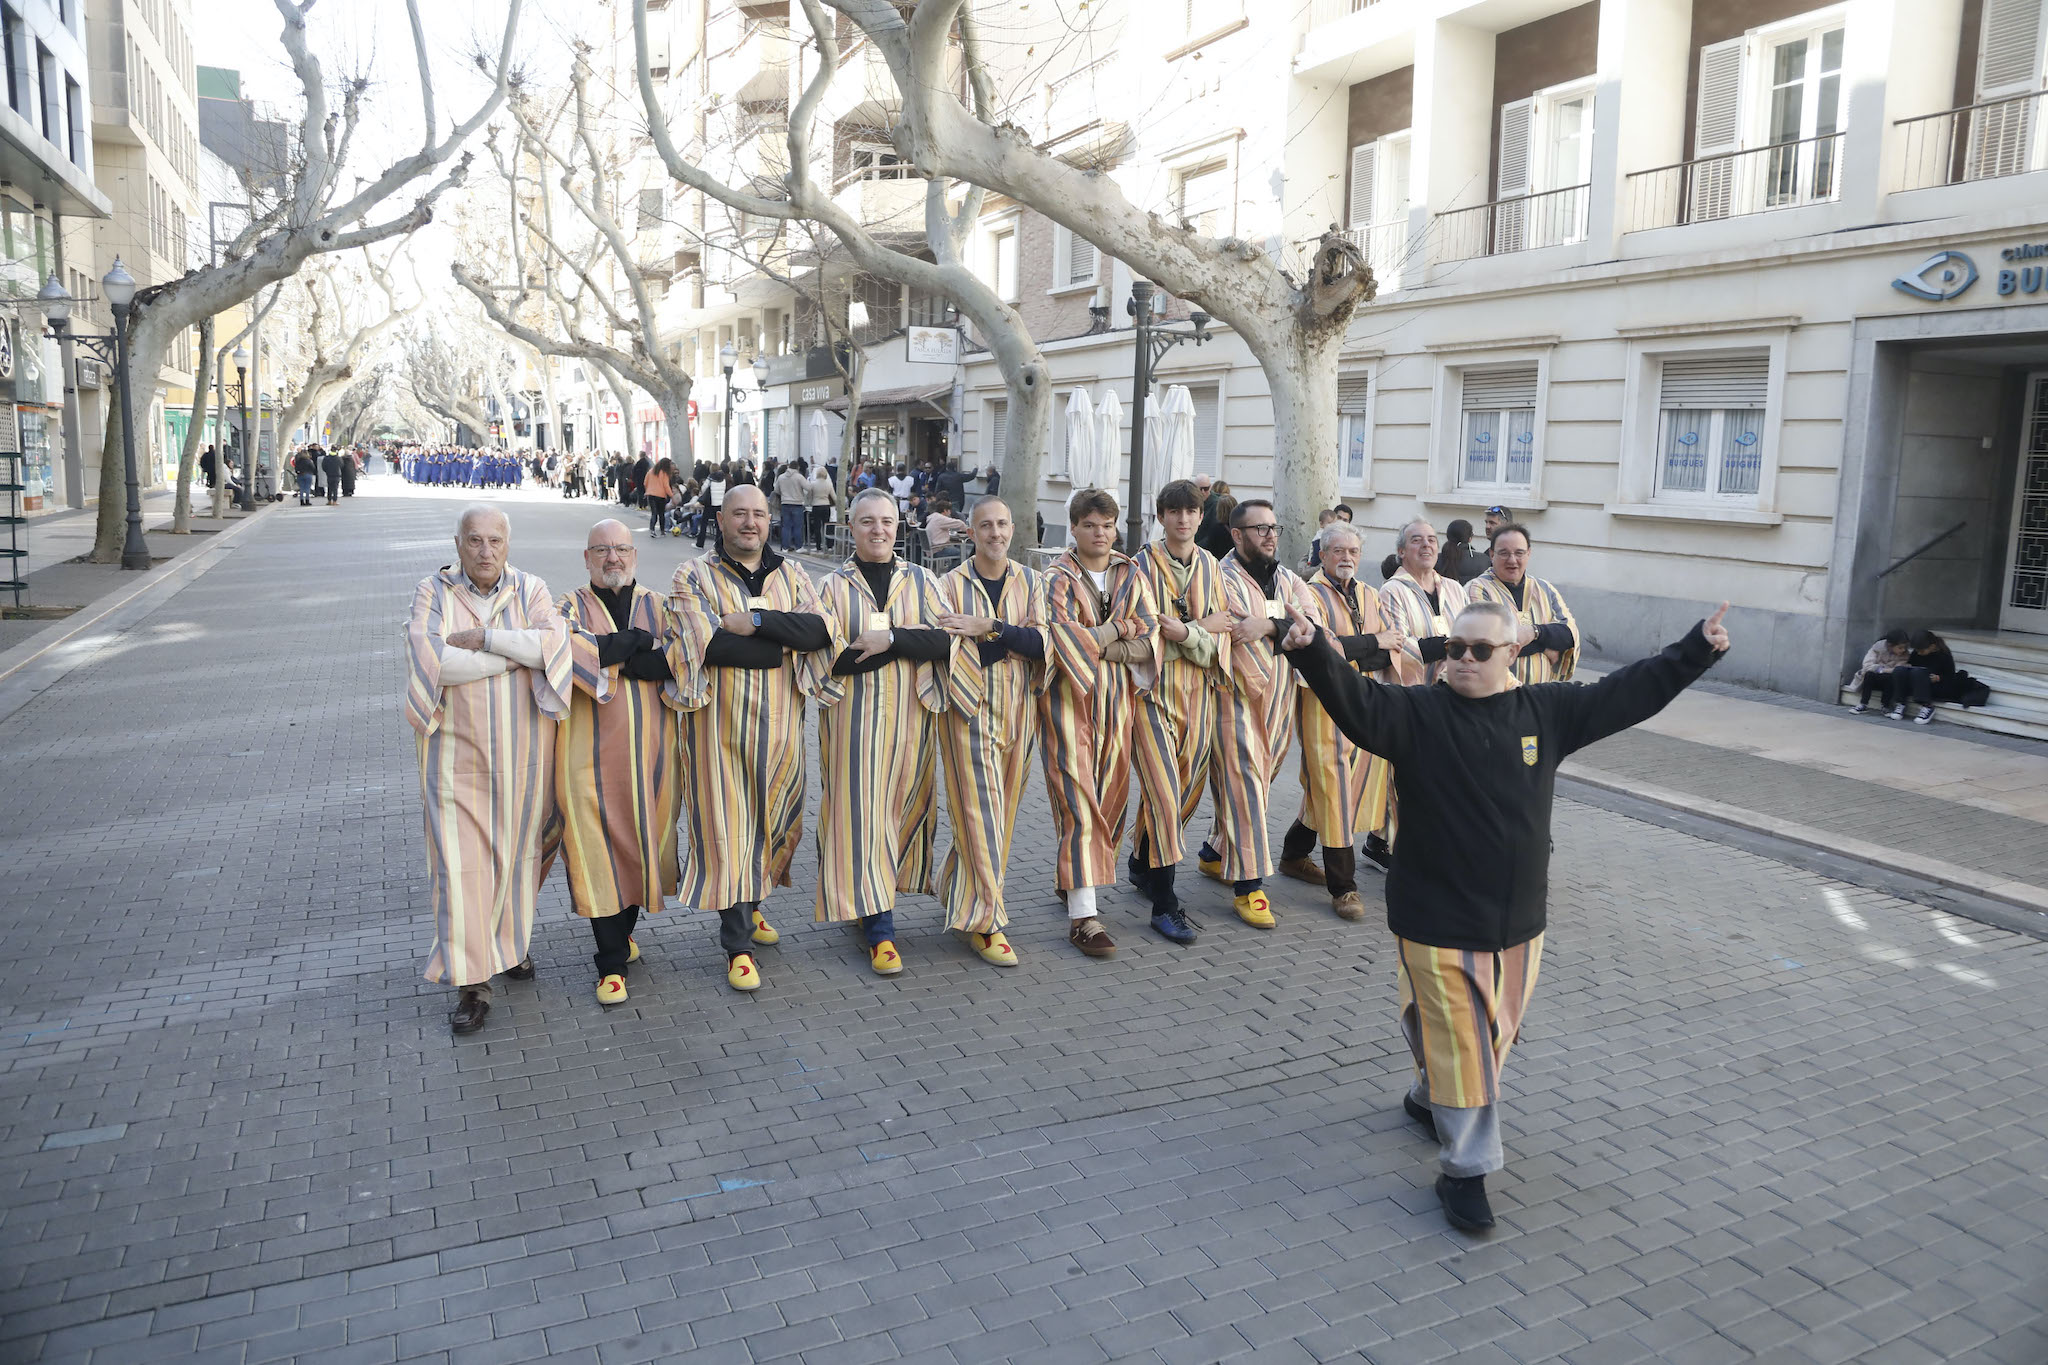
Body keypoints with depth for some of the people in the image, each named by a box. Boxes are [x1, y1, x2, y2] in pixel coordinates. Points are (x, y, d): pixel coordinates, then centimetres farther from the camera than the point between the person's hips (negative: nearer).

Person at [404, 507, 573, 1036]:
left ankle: (510, 942, 34)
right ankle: (472, 982, 3)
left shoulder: (530, 590, 3)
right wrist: (518, 652, -15)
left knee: (518, 849, 12)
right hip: (460, 750, -2)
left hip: (522, 749, 2)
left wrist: (483, 638, -18)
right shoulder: (433, 592, -2)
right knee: (461, 859, -4)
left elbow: (554, 642, -15)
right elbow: (430, 659, -19)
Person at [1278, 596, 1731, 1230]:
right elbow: (1357, 701, -28)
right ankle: (1465, 1171, 15)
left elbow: (1629, 692, 9)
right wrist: (1313, 652, -45)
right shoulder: (1417, 714, -11)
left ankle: (1430, 1097, 48)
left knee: (1493, 1033, 21)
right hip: (1437, 921, -5)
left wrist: (1697, 650, 6)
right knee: (1459, 1043, 0)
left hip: (1518, 917, 5)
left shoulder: (1547, 711, 2)